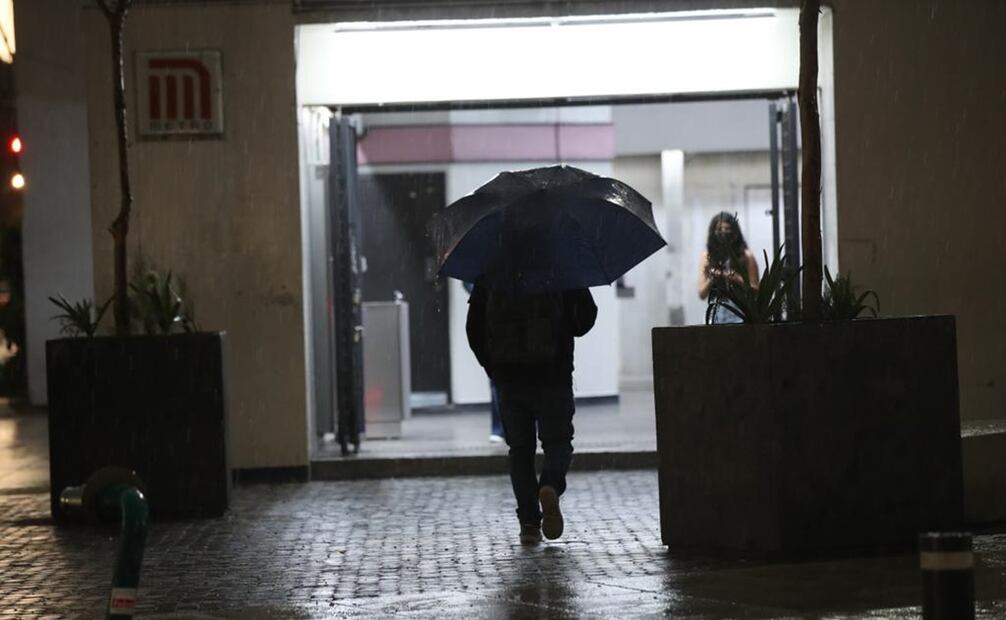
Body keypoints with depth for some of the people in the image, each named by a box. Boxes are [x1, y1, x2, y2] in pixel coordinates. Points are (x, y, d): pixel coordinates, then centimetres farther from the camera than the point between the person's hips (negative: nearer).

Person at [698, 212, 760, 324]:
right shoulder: (707, 257, 9)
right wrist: (711, 280, -11)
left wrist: (739, 280, -13)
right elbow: (701, 294, 6)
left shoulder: (745, 256, 3)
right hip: (717, 313, 2)